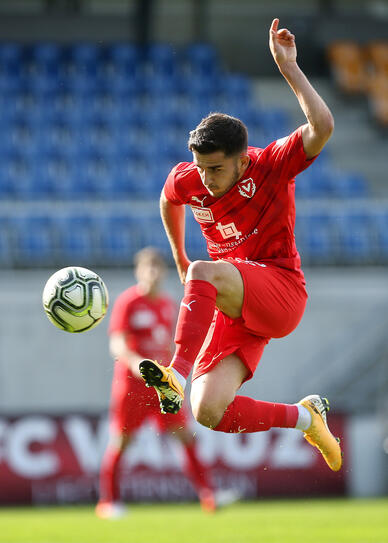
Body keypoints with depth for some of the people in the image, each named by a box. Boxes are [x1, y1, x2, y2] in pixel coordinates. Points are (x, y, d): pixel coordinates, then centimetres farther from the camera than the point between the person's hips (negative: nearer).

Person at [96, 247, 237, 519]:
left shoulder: (169, 305, 9)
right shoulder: (127, 302, -9)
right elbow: (117, 344, -16)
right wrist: (135, 362, -34)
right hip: (132, 381, -5)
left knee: (185, 434, -2)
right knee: (121, 440, -1)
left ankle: (208, 494, -2)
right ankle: (108, 502, 8)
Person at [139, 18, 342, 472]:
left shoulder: (272, 166, -13)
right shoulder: (187, 180, -1)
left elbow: (323, 127, -33)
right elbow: (168, 201, 27)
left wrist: (288, 66, -33)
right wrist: (178, 258, 31)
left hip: (281, 290, -6)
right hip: (234, 305, 6)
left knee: (205, 273, -35)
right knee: (208, 414, -11)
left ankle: (177, 376, -42)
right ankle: (305, 417, 13)